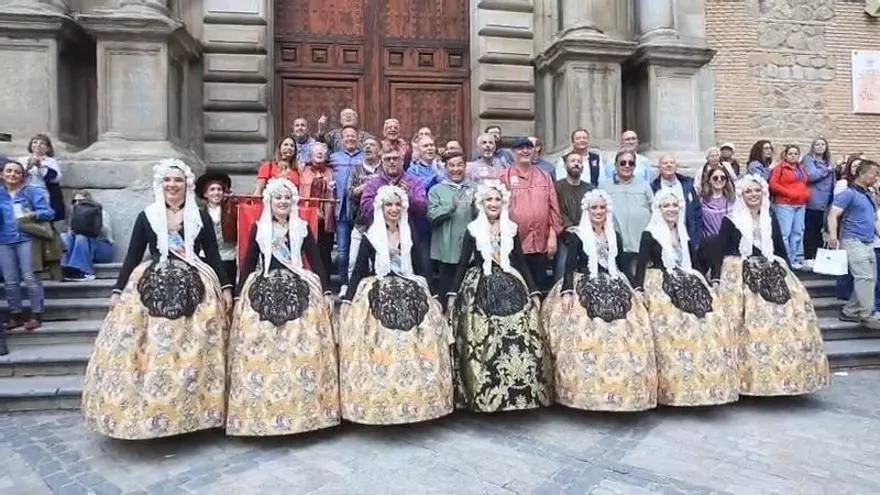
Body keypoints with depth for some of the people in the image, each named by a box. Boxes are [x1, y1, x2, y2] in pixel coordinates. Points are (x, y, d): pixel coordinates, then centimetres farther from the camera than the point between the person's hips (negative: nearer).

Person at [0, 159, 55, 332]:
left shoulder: (33, 191, -1)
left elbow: (49, 212, -6)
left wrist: (33, 215, -23)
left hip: (27, 239, -4)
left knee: (30, 277, -3)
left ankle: (36, 314, 5)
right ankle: (16, 314, 19)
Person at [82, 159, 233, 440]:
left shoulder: (201, 217, 7)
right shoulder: (146, 216, 8)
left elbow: (213, 256, 9)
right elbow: (132, 257, 10)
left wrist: (226, 287, 3)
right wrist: (117, 290, 5)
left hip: (194, 288, 0)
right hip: (152, 287, 1)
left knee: (194, 351, -1)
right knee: (150, 350, -3)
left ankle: (191, 411, 9)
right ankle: (148, 410, 6)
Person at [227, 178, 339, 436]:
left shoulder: (303, 228, 8)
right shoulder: (259, 229, 9)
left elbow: (316, 261, 8)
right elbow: (248, 263, 11)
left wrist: (326, 292, 3)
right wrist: (239, 294, 7)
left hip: (300, 292, 0)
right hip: (263, 292, 0)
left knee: (304, 349, -4)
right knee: (260, 352, -4)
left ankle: (305, 409, 6)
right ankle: (261, 410, 6)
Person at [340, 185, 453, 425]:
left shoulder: (410, 236, 11)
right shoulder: (370, 236, 4)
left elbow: (420, 269, 14)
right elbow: (359, 270, 2)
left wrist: (431, 295, 9)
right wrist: (348, 300, -4)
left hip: (411, 295, 2)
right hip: (377, 297, -2)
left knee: (414, 345, -4)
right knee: (379, 347, -9)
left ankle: (414, 400, 7)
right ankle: (378, 401, 1)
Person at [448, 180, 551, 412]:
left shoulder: (511, 229, 9)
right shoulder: (473, 229, 5)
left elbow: (522, 262, 11)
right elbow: (463, 263, 6)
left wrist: (534, 292, 6)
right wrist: (453, 294, 1)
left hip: (510, 287, 2)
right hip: (480, 290, -1)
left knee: (519, 340, -9)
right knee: (481, 342, -6)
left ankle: (520, 392, 4)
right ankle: (483, 395, 6)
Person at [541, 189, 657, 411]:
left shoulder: (615, 237, 18)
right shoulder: (578, 236, 5)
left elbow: (622, 266, 20)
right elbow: (570, 267, -3)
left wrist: (632, 290, 11)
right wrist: (567, 291, -17)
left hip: (614, 288, 4)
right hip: (585, 289, -4)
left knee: (627, 331, -14)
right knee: (585, 333, -22)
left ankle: (624, 389, -5)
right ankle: (587, 390, -16)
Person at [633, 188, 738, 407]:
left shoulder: (684, 235, 18)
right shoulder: (649, 235, 0)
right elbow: (641, 265, -7)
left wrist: (705, 286, 19)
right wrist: (638, 290, -18)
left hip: (690, 284, 6)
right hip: (662, 287, -6)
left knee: (712, 322, -11)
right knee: (674, 329, -22)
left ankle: (708, 383, -2)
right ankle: (677, 387, -14)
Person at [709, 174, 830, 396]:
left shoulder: (771, 220, 15)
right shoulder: (730, 220, 0)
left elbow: (781, 251, 18)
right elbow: (718, 252, -4)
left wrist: (788, 275, 12)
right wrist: (715, 278, -14)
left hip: (772, 274, 5)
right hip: (739, 277, -5)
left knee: (788, 316, -5)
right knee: (747, 325, -13)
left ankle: (783, 373, 5)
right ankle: (746, 375, -7)